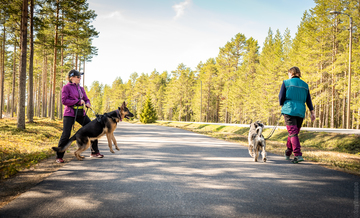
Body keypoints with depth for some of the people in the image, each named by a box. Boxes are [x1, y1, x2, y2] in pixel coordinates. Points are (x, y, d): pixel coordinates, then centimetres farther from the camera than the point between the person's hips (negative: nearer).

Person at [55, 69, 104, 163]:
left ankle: (94, 152, 20)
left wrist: (88, 103, -7)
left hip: (81, 113, 6)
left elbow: (86, 99, 17)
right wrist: (78, 101, -16)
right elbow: (64, 101, -13)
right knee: (66, 135, -10)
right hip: (69, 114, -6)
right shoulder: (66, 87, -5)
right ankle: (59, 156, 4)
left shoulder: (81, 88, 13)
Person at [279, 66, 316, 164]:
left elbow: (281, 97, -1)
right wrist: (312, 112, 8)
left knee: (293, 133, -8)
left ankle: (298, 155, -19)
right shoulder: (305, 85, 14)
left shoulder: (286, 83, 2)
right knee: (294, 132, 15)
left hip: (289, 110, -4)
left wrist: (282, 106, 17)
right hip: (300, 112, 5)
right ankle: (287, 154, 28)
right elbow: (308, 100, 10)